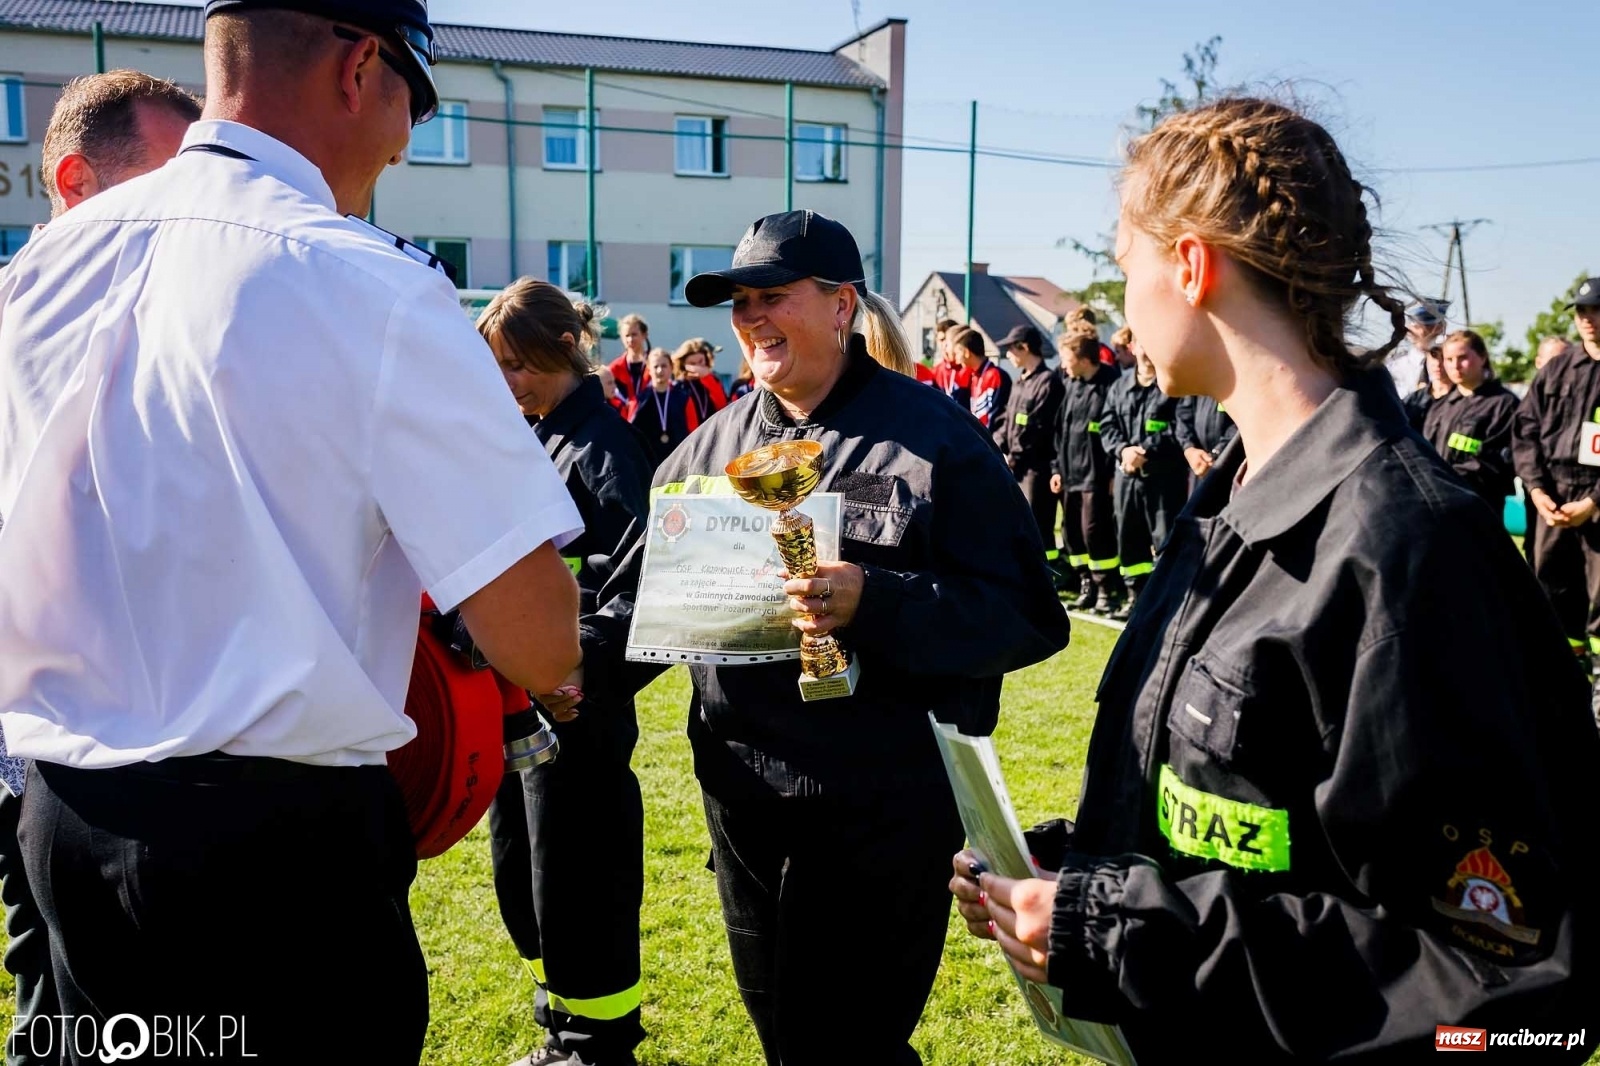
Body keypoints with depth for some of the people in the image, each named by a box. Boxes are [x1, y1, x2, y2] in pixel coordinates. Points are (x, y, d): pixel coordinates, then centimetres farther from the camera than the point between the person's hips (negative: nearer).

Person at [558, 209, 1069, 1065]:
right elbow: (648, 589, 10)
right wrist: (587, 664, -9)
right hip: (743, 796, 6)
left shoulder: (932, 436, -9)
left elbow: (1025, 615, -14)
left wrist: (875, 605, -28)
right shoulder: (710, 447, 7)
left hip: (883, 805, -5)